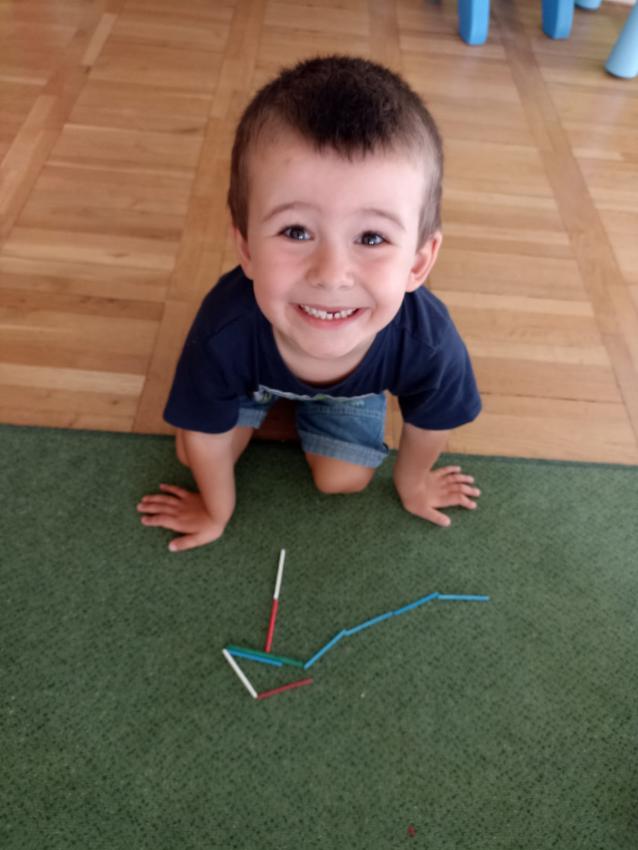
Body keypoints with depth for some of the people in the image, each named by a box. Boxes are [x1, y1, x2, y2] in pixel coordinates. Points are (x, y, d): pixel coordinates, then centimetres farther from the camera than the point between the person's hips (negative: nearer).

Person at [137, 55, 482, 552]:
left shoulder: (429, 343, -42)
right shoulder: (225, 331, -44)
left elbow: (430, 423, -16)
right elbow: (207, 435, -22)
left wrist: (411, 480, 5)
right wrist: (217, 511, -3)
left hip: (355, 385, 1)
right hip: (253, 371, 0)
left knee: (341, 479, 9)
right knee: (194, 453, 3)